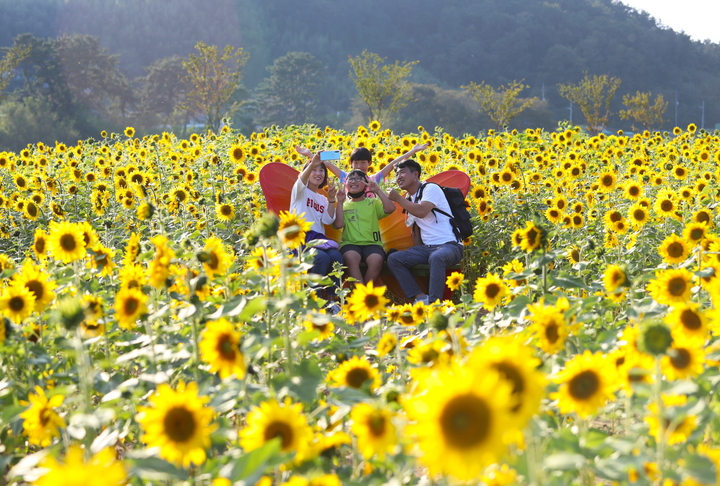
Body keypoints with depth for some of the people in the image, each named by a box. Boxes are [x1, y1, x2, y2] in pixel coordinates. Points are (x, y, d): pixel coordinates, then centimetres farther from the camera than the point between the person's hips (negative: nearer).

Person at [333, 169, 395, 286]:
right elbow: (338, 224, 1)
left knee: (376, 259, -35)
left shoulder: (373, 203, 17)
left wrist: (378, 191, -2)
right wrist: (340, 202, 1)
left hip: (372, 243, 0)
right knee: (351, 257, -37)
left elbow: (390, 209, -2)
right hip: (350, 244, 0)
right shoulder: (344, 205, 17)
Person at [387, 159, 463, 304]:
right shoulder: (410, 201, 19)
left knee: (436, 257, -41)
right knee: (393, 259, -11)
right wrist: (416, 256, 9)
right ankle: (420, 297, -18)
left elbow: (421, 211, -22)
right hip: (427, 248, 8)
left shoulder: (431, 189, -5)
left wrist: (398, 198, -10)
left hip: (450, 245, -8)